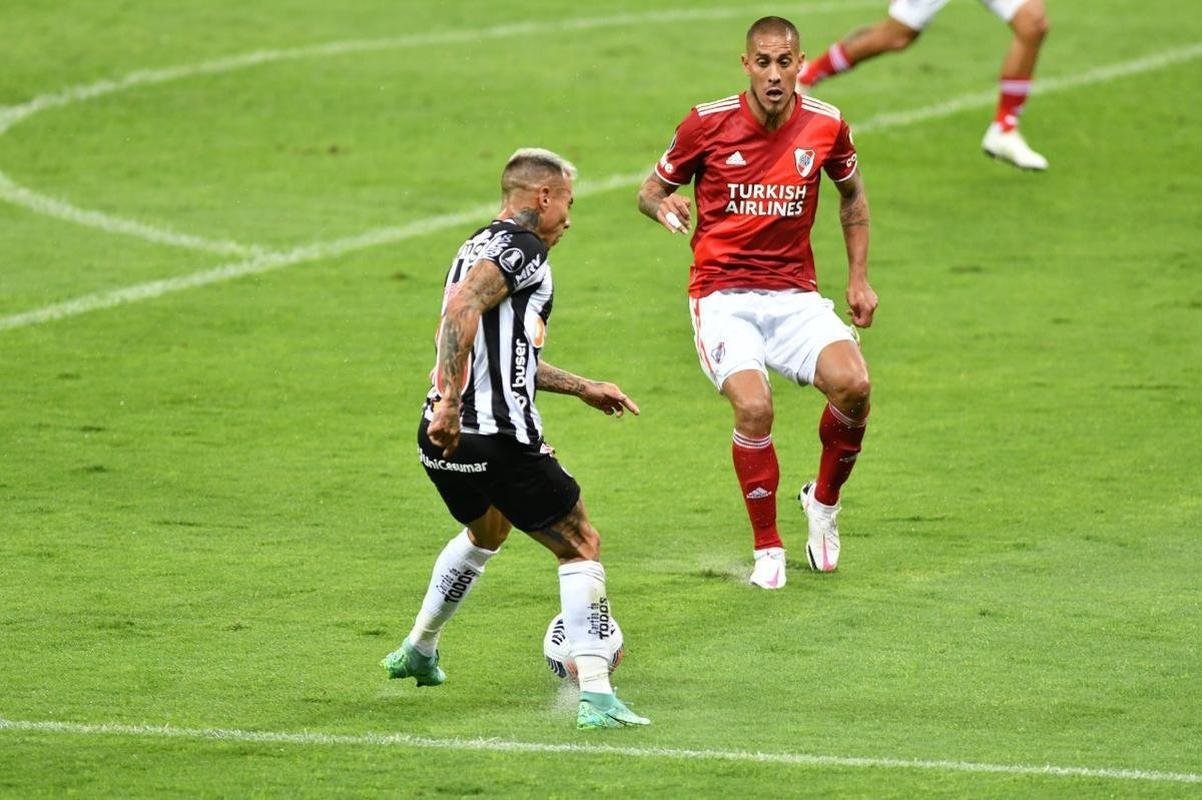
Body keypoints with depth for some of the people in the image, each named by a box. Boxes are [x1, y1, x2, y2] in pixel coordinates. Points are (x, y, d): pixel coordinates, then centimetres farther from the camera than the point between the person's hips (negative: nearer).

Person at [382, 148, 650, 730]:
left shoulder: (482, 246, 21)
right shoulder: (520, 247, -9)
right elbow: (461, 309, -26)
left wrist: (582, 388, 36)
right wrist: (450, 403, -30)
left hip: (445, 438, 9)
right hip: (499, 437, -9)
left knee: (485, 531, 36)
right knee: (580, 547, 0)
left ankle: (418, 651, 47)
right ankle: (596, 697, -10)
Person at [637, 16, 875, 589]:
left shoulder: (825, 127, 0)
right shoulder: (708, 124, -7)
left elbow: (852, 195, 20)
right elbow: (651, 188, 7)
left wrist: (859, 279, 16)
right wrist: (662, 206, -18)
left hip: (794, 295, 2)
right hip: (723, 295, -2)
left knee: (852, 384, -25)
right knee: (754, 407, -27)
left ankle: (824, 500, 6)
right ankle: (768, 549, -6)